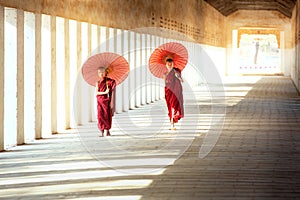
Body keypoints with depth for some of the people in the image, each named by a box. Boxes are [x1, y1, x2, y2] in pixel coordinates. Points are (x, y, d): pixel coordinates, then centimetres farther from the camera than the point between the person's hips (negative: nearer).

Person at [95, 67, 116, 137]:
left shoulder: (110, 82, -2)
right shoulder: (98, 83, 8)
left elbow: (112, 93, -5)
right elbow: (96, 93, 0)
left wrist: (112, 103, -11)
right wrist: (104, 92, -16)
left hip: (107, 101, -2)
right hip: (100, 101, 2)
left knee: (108, 116, -1)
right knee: (100, 116, -6)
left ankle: (107, 130, 16)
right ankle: (102, 132, -4)